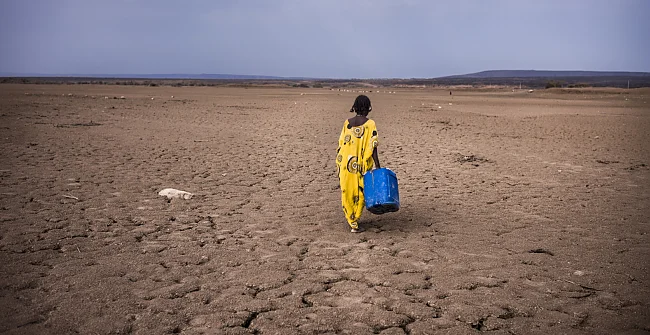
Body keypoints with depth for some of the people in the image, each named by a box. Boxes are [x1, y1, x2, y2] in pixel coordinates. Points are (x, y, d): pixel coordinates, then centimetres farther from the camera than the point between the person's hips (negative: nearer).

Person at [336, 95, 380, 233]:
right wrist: (377, 166, -11)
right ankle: (355, 222, 12)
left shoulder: (347, 123, 3)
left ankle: (351, 221, 20)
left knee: (347, 192, 15)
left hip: (345, 163, 3)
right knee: (360, 193, 10)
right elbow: (372, 147, -13)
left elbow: (341, 144, 7)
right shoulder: (370, 124, -7)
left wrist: (339, 164, 17)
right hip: (362, 164, -3)